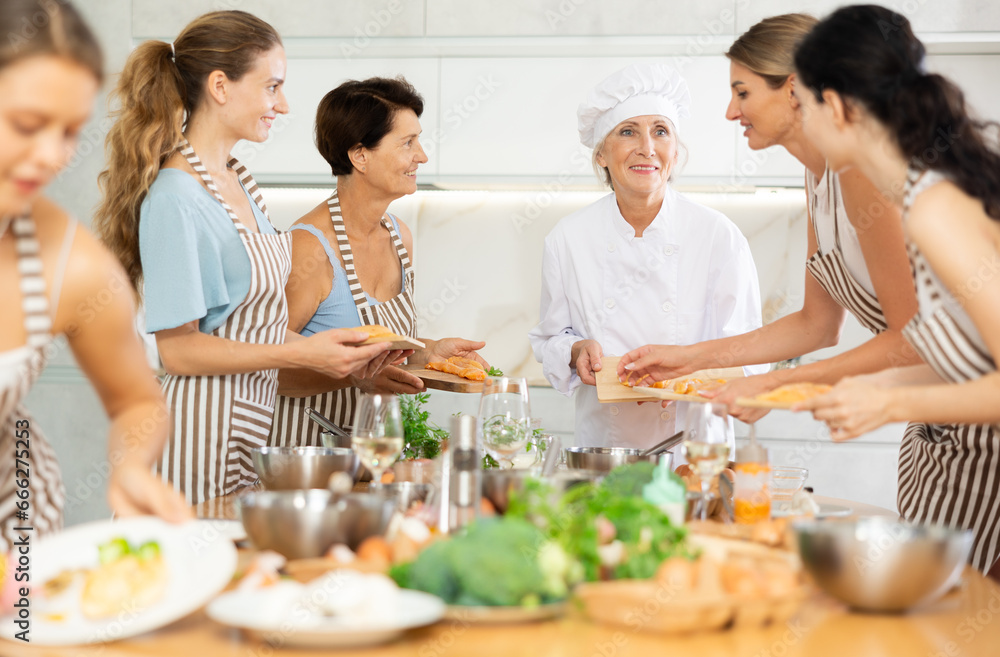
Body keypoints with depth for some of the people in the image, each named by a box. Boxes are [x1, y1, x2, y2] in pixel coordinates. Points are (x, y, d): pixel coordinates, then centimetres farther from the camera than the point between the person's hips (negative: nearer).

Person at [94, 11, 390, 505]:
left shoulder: (237, 178, 10)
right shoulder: (175, 201, -18)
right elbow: (178, 349, -19)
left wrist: (335, 351, 4)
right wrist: (301, 353, -21)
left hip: (250, 423, 8)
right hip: (202, 430, -8)